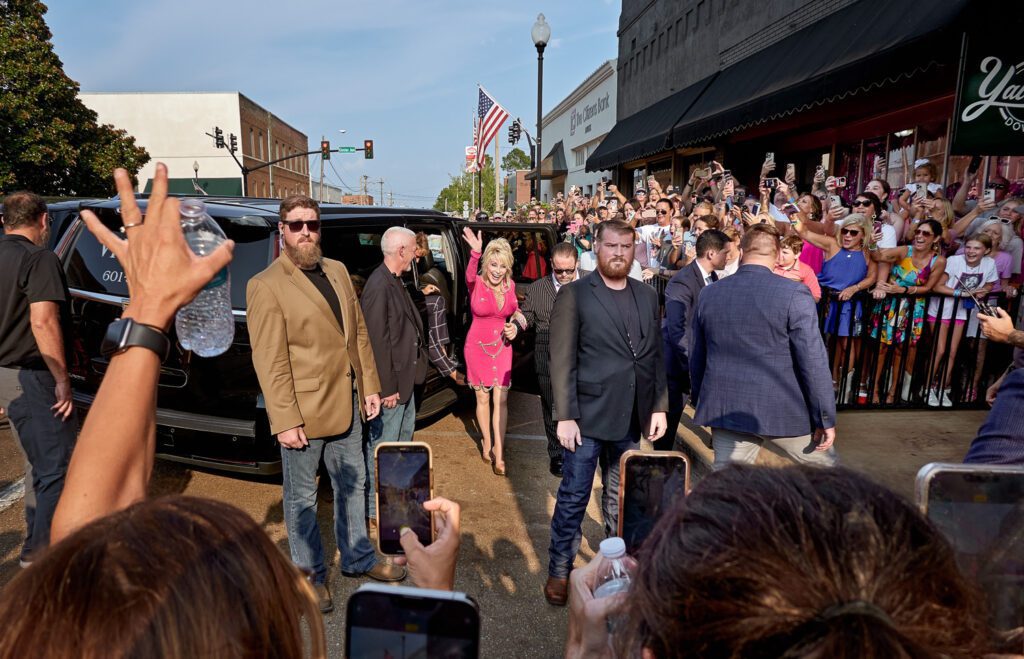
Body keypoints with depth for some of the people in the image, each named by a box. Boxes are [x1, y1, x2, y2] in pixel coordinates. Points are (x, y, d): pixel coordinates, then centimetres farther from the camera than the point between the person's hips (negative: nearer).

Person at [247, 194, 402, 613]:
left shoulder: (338, 271, 8)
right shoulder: (266, 286, -12)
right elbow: (269, 360, -15)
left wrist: (369, 386, 8)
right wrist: (284, 421, -17)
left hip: (346, 404, 7)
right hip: (303, 411, -6)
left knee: (353, 484, 19)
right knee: (302, 498, 11)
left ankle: (357, 558, 38)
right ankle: (311, 575, 31)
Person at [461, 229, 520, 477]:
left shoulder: (509, 286, -1)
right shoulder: (476, 284, -12)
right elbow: (470, 275, -38)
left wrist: (515, 326, -6)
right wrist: (475, 253, -58)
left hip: (502, 347, 2)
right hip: (478, 347, -2)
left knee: (501, 400, -1)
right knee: (482, 399, 11)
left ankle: (498, 452, 8)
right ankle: (487, 442, 31)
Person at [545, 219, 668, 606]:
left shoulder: (648, 296, 9)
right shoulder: (574, 295, -6)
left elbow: (657, 356, 12)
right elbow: (562, 361, -9)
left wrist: (660, 406, 7)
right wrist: (565, 416, -13)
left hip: (631, 419, 4)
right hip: (587, 415, -4)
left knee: (620, 499, 17)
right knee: (573, 498, 6)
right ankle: (559, 570, 23)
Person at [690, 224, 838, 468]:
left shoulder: (708, 294, 2)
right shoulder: (794, 294, -12)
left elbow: (696, 358, 10)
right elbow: (813, 361, -13)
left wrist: (704, 405, 22)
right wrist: (825, 418, -4)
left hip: (725, 409, 3)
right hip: (782, 410, -3)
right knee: (826, 466, 22)